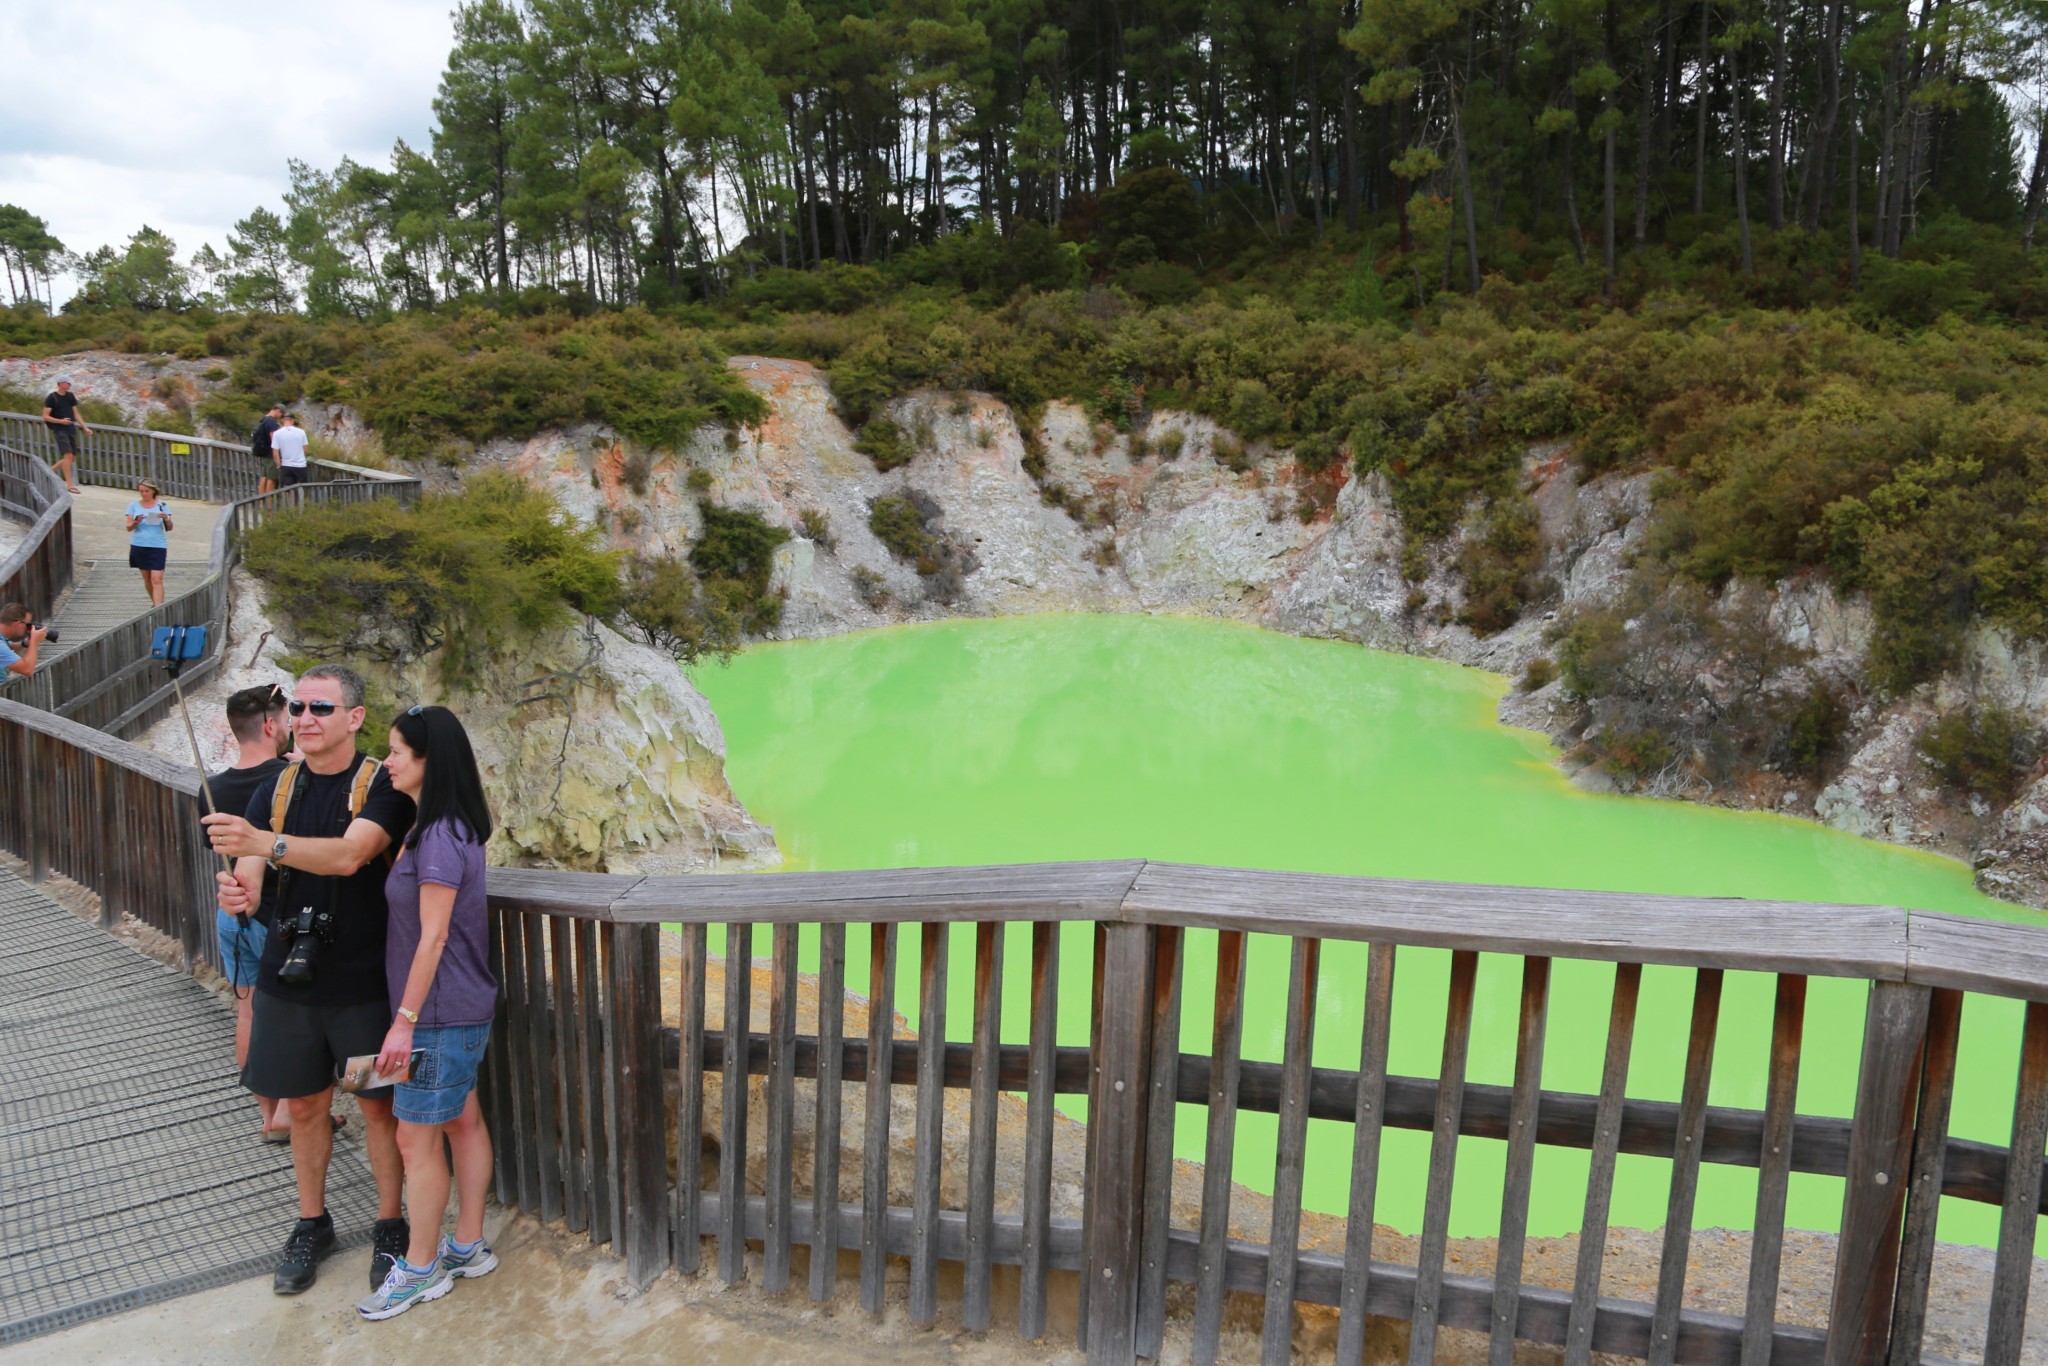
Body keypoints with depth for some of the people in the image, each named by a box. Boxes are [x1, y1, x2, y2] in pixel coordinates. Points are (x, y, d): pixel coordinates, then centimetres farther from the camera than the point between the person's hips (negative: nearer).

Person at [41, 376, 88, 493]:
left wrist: (85, 428, 9)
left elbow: (76, 414, 17)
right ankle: (70, 485, -16)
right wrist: (60, 421, -21)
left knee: (73, 458, 6)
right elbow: (45, 417, -7)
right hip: (59, 429, -7)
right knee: (68, 455, -17)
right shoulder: (51, 397, -6)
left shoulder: (70, 396, 12)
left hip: (71, 429, 7)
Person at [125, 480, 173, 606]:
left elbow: (169, 528, 2)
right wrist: (136, 522, -19)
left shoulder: (162, 505, 2)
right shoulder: (134, 505, 6)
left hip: (157, 546, -3)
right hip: (139, 546, 3)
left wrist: (166, 519, -18)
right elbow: (129, 527, 2)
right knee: (147, 578, 12)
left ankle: (158, 608, -17)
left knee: (157, 579, -12)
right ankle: (155, 603, 28)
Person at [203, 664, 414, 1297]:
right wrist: (238, 892, -29)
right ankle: (312, 1225, 34)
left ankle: (390, 1227, 24)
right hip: (287, 978, 5)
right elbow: (250, 879, -4)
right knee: (304, 1104, 15)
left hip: (362, 979, -4)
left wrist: (266, 844, -44)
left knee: (378, 1103, 6)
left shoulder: (382, 786, -12)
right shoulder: (276, 790, 5)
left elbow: (349, 854, -30)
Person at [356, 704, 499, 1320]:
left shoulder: (439, 838, -22)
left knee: (416, 1139, 2)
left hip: (439, 1013, -9)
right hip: (463, 1008, 10)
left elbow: (433, 937, -21)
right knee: (463, 1121, 17)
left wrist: (405, 1020, -17)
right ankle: (468, 1247, 29)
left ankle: (419, 1270, 17)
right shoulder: (451, 829, 7)